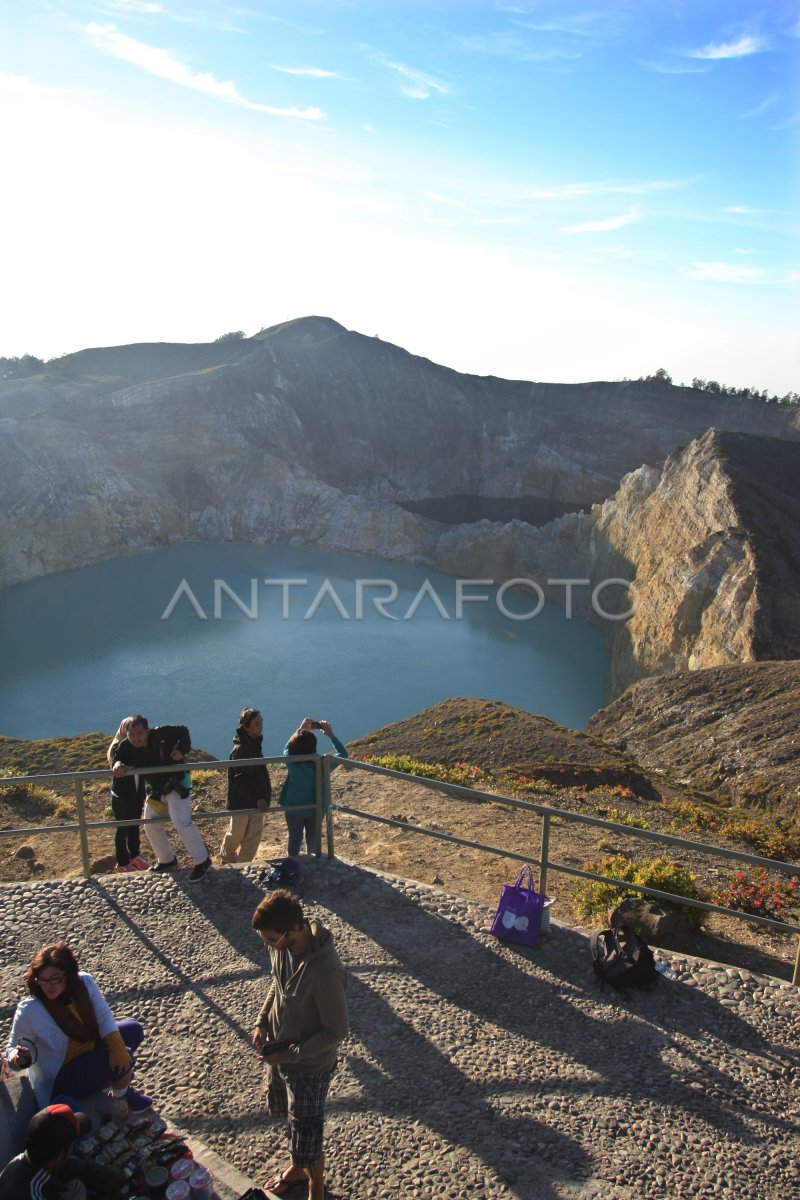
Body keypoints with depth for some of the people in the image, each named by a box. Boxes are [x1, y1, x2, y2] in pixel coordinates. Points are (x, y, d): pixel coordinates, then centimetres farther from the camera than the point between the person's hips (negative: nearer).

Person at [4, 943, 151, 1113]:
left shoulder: (84, 982, -18)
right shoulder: (29, 1011, -30)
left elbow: (104, 1017, -13)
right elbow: (13, 1049, -19)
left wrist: (117, 1048, -27)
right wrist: (19, 1059, -42)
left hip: (89, 1048, 6)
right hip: (59, 1077, -6)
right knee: (127, 1056, -21)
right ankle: (120, 1096, 12)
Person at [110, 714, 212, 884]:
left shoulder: (160, 734, -25)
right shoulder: (125, 747, -14)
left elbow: (183, 731, -12)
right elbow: (116, 760, -5)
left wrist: (182, 749, -27)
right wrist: (117, 766, -29)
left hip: (177, 784, -7)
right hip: (155, 789, 7)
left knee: (181, 822, -20)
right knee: (151, 826, 16)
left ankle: (202, 861, -6)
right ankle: (167, 860, 37)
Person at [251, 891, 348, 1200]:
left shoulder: (325, 971, -39)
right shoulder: (283, 946, -16)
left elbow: (336, 1031, -26)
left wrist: (289, 1055, -21)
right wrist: (262, 1021, -5)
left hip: (309, 1065, -7)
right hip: (279, 1052, 7)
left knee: (306, 1135, 15)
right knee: (290, 1118, 30)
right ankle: (298, 1168, 57)